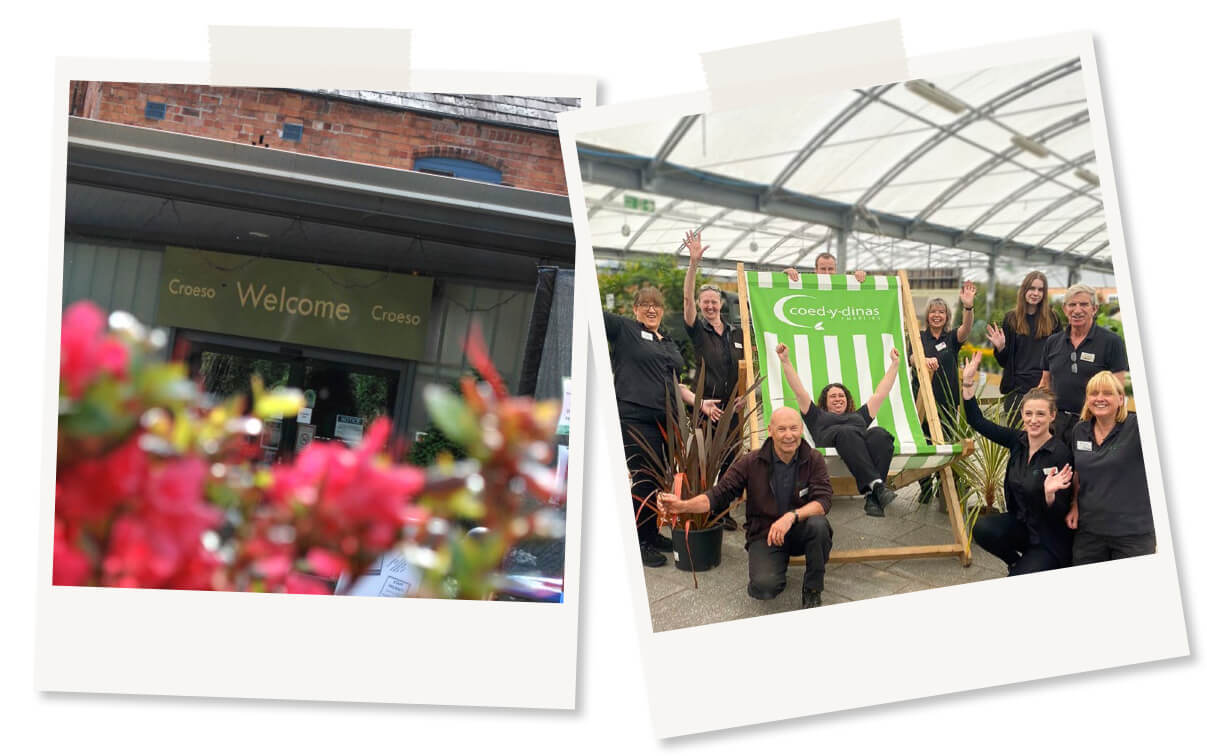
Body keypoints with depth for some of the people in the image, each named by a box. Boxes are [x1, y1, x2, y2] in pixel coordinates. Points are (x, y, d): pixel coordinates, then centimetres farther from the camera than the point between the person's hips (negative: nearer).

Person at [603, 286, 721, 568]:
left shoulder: (669, 344, 21)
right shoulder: (624, 329, 1)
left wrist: (698, 402, 16)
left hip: (666, 419, 7)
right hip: (637, 419, -7)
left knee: (661, 480, 12)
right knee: (645, 481, -5)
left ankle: (652, 534, 26)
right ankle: (639, 543, 6)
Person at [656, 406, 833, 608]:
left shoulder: (813, 460, -6)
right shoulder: (751, 462, -6)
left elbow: (823, 501, -18)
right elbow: (719, 494, -9)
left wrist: (792, 516, -37)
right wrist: (683, 506, -27)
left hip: (799, 530, 1)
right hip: (764, 534, 0)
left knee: (818, 524, -34)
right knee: (763, 587, -27)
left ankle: (812, 590, -9)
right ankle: (777, 563, 14)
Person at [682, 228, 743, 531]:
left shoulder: (735, 334, 12)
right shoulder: (697, 330, -1)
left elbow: (743, 368, 22)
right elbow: (687, 298, -15)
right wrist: (693, 263, -26)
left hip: (731, 406, 4)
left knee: (728, 461, 7)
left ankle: (723, 511, 18)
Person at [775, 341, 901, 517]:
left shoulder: (859, 415, 44)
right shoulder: (817, 416, 37)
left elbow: (880, 393, 45)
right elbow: (799, 390, 29)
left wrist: (894, 364, 47)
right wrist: (785, 360, 22)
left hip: (863, 441, 3)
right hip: (831, 440, -3)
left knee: (879, 434, -34)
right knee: (847, 432, -39)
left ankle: (872, 496, -52)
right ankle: (876, 484, -57)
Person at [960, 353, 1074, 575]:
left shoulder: (1060, 454, -20)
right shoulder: (1018, 440, -4)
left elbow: (1060, 512, -19)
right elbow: (977, 422, -3)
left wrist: (1049, 493, -41)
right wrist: (968, 381, -11)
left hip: (1050, 539, -6)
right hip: (1021, 523, 6)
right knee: (982, 528, -23)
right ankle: (1018, 562, 5)